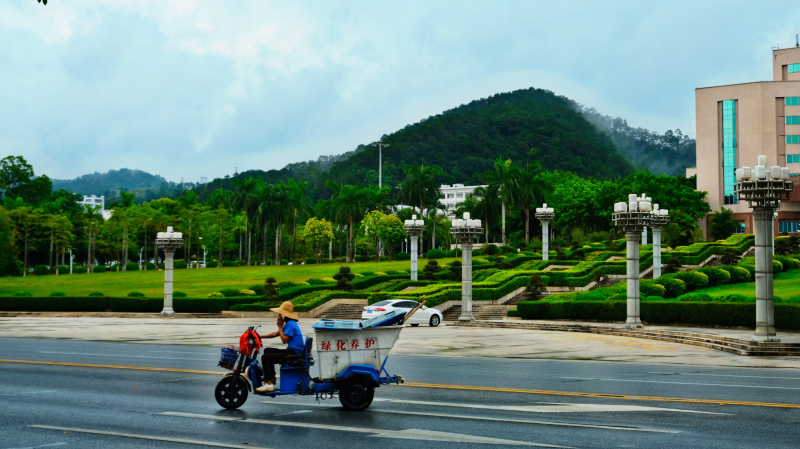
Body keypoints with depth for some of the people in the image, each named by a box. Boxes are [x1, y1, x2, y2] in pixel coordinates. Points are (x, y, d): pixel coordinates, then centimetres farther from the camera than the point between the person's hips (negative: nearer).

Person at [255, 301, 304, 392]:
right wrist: (260, 336, 15)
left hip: (293, 354, -11)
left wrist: (280, 327, -11)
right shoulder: (288, 324, 16)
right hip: (291, 351, 11)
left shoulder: (291, 324, -17)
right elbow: (276, 334, 21)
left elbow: (284, 339, -22)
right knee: (267, 351, 22)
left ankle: (269, 384, -17)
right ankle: (271, 377, 23)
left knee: (265, 357, -14)